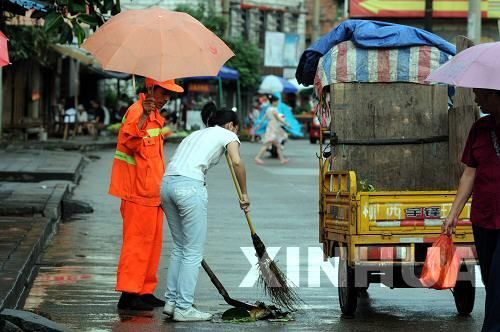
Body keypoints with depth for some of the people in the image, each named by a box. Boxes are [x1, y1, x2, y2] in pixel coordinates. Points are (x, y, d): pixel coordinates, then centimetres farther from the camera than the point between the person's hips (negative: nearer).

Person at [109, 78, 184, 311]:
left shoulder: (155, 115, 18)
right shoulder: (136, 112, -13)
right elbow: (130, 143, -30)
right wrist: (143, 116, -38)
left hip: (152, 193, 10)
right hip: (138, 194, -10)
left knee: (152, 242, 11)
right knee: (137, 241, -8)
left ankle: (145, 292, 16)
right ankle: (128, 294, -6)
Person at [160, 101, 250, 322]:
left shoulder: (196, 134, 32)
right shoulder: (227, 135, 13)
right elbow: (237, 163, -6)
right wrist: (244, 194, 4)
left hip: (167, 184, 7)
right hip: (189, 186, -7)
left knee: (179, 247, 19)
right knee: (193, 252, 1)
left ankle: (171, 301, 20)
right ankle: (183, 308, 1)